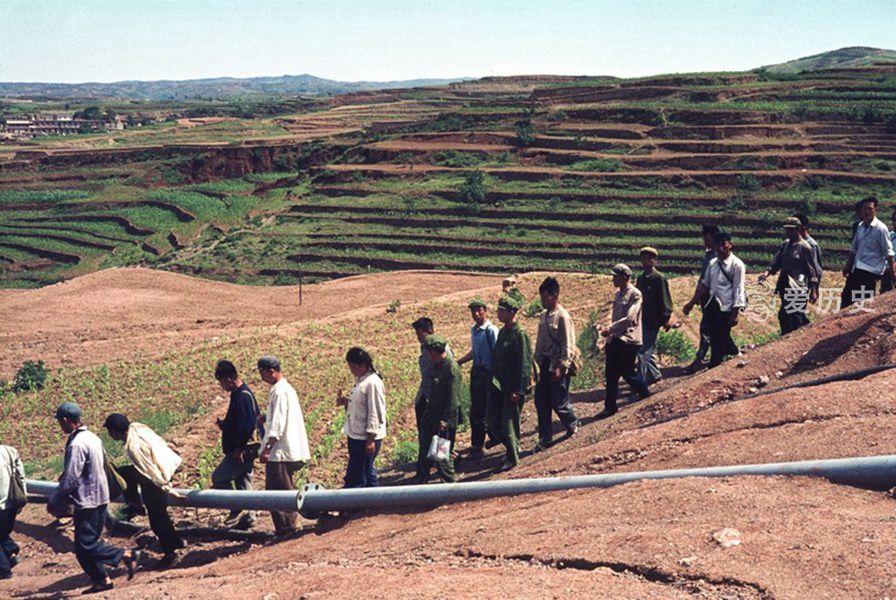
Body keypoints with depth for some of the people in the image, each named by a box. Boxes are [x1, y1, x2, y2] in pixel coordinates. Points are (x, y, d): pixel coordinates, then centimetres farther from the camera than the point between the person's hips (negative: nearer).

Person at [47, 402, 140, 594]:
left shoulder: (76, 444, -20)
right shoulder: (92, 437, 8)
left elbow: (70, 479, -22)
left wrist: (53, 502, -8)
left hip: (87, 502, -9)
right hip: (100, 497, 9)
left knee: (86, 546, -4)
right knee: (88, 542, 15)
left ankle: (127, 555, -8)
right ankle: (102, 580, 17)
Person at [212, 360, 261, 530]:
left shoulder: (242, 396, -20)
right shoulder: (239, 393, 12)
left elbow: (248, 426, -26)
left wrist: (239, 449, -23)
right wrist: (224, 425, 8)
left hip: (243, 450, -10)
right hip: (244, 449, 10)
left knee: (218, 477, -4)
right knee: (243, 482, 15)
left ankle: (238, 509, -1)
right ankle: (247, 516, 19)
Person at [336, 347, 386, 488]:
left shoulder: (373, 383, -18)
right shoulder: (360, 380, 11)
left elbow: (375, 413, -19)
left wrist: (371, 439, -20)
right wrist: (346, 402, 3)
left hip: (366, 438, -10)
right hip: (356, 435, 10)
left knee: (354, 478, -5)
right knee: (367, 473, 17)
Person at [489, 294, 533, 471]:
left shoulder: (520, 335, -16)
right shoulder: (502, 332, 10)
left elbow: (525, 364, -18)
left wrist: (518, 391, -20)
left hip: (513, 388, -8)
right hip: (500, 386, 8)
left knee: (509, 423, 0)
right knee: (493, 424, 11)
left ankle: (512, 458, 15)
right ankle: (513, 448, 31)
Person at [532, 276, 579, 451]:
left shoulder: (562, 317, -16)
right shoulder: (544, 316, 8)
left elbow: (568, 346, -17)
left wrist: (561, 367, -20)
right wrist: (536, 362, 14)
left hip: (557, 366, -8)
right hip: (545, 365, 8)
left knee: (559, 402, 2)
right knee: (541, 402, 7)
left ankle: (573, 425, 30)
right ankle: (544, 439, 16)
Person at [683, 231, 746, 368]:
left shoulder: (737, 265, -9)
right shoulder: (713, 263, 9)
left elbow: (738, 290, -11)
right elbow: (704, 284, 16)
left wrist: (735, 314, -15)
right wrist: (692, 303, 14)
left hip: (726, 309, -7)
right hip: (713, 306, 7)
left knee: (719, 342, -3)